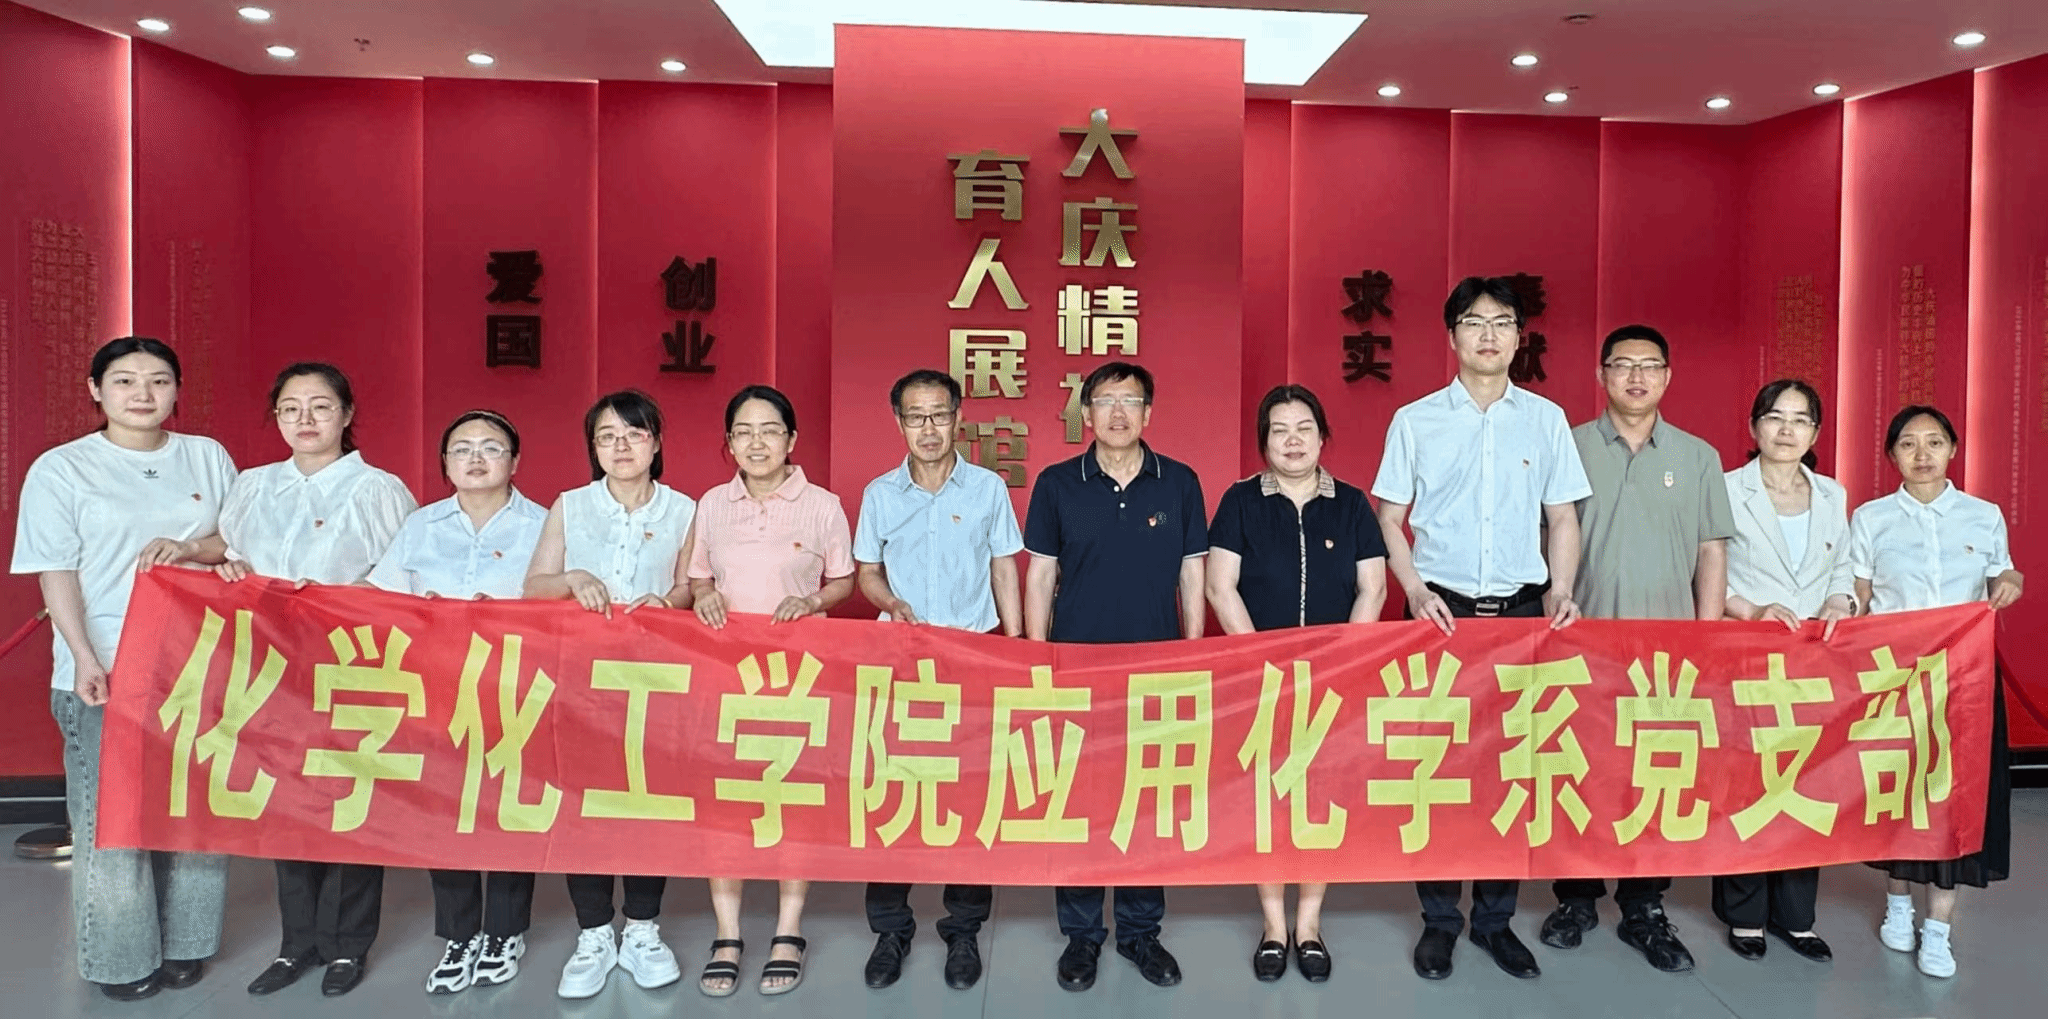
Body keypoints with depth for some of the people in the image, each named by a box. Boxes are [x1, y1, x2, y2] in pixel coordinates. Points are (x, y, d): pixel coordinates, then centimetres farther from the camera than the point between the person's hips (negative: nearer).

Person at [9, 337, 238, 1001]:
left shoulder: (208, 457, 9)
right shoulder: (60, 470, 1)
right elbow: (56, 574, -4)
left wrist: (192, 548, -10)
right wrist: (85, 660, -15)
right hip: (106, 672, -2)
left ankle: (185, 944, 22)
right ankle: (121, 958, 17)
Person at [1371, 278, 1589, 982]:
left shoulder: (1546, 419, 7)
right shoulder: (1415, 421, 3)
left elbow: (1563, 517, 11)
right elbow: (1389, 517, 4)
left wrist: (1561, 591, -4)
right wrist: (1415, 590, -9)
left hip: (1523, 611, 2)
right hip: (1443, 609, -1)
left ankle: (1496, 917, 20)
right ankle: (1439, 919, 15)